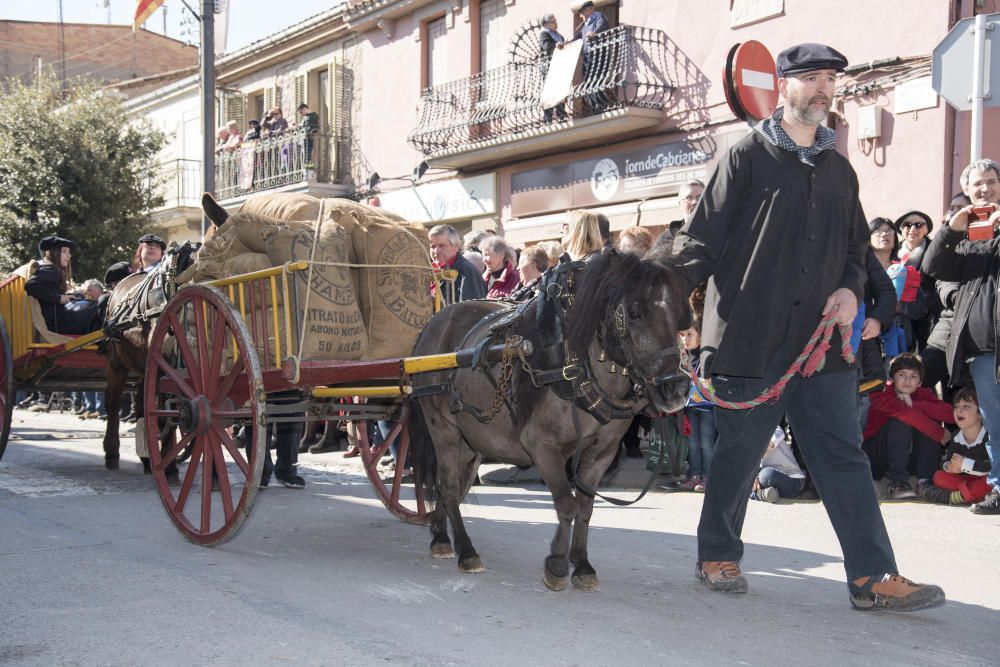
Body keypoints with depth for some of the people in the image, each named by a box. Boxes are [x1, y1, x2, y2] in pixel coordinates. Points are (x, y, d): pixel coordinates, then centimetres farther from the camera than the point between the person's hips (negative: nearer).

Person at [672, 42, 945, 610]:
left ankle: (873, 577, 4)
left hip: (820, 340, 5)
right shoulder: (748, 157, -1)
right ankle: (718, 555, 24)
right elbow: (702, 241, -5)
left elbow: (857, 247, 23)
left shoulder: (838, 168, 16)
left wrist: (851, 288, 3)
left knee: (844, 456, 2)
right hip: (749, 336, -5)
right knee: (740, 453, 6)